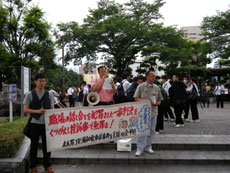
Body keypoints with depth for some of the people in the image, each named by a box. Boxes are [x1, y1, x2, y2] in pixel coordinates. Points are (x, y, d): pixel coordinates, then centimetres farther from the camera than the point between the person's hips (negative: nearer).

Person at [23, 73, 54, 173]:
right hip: (34, 123, -1)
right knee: (34, 145, 10)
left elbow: (52, 108, 7)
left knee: (46, 145, 9)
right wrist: (37, 111, -18)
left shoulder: (49, 94, 6)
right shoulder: (30, 95, 0)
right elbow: (25, 109, -3)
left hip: (46, 123, 2)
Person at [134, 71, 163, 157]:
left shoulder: (156, 87, 11)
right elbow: (136, 98, 1)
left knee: (151, 130, 9)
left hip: (153, 111, 4)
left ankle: (148, 147, 24)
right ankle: (140, 149, 2)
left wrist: (156, 103, -8)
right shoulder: (141, 86, 2)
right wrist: (145, 101, -16)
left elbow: (160, 100, 14)